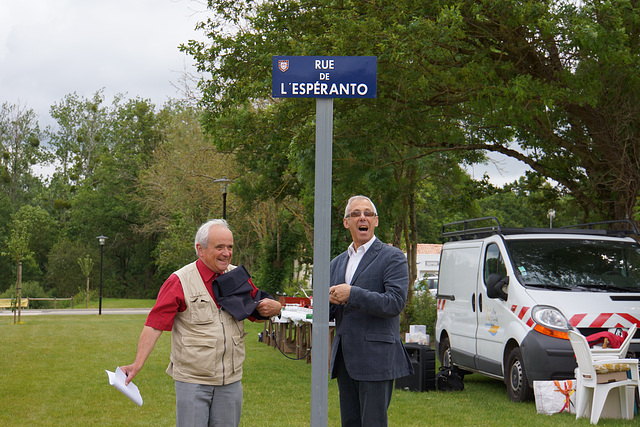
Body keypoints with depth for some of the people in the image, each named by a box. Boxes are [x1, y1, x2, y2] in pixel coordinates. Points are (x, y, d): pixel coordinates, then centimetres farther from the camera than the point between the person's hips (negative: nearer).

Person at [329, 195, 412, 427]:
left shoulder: (392, 257, -2)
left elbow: (395, 303, -14)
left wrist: (352, 295, -18)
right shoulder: (337, 263, 19)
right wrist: (328, 301, -4)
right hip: (345, 360, 7)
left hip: (376, 359, -7)